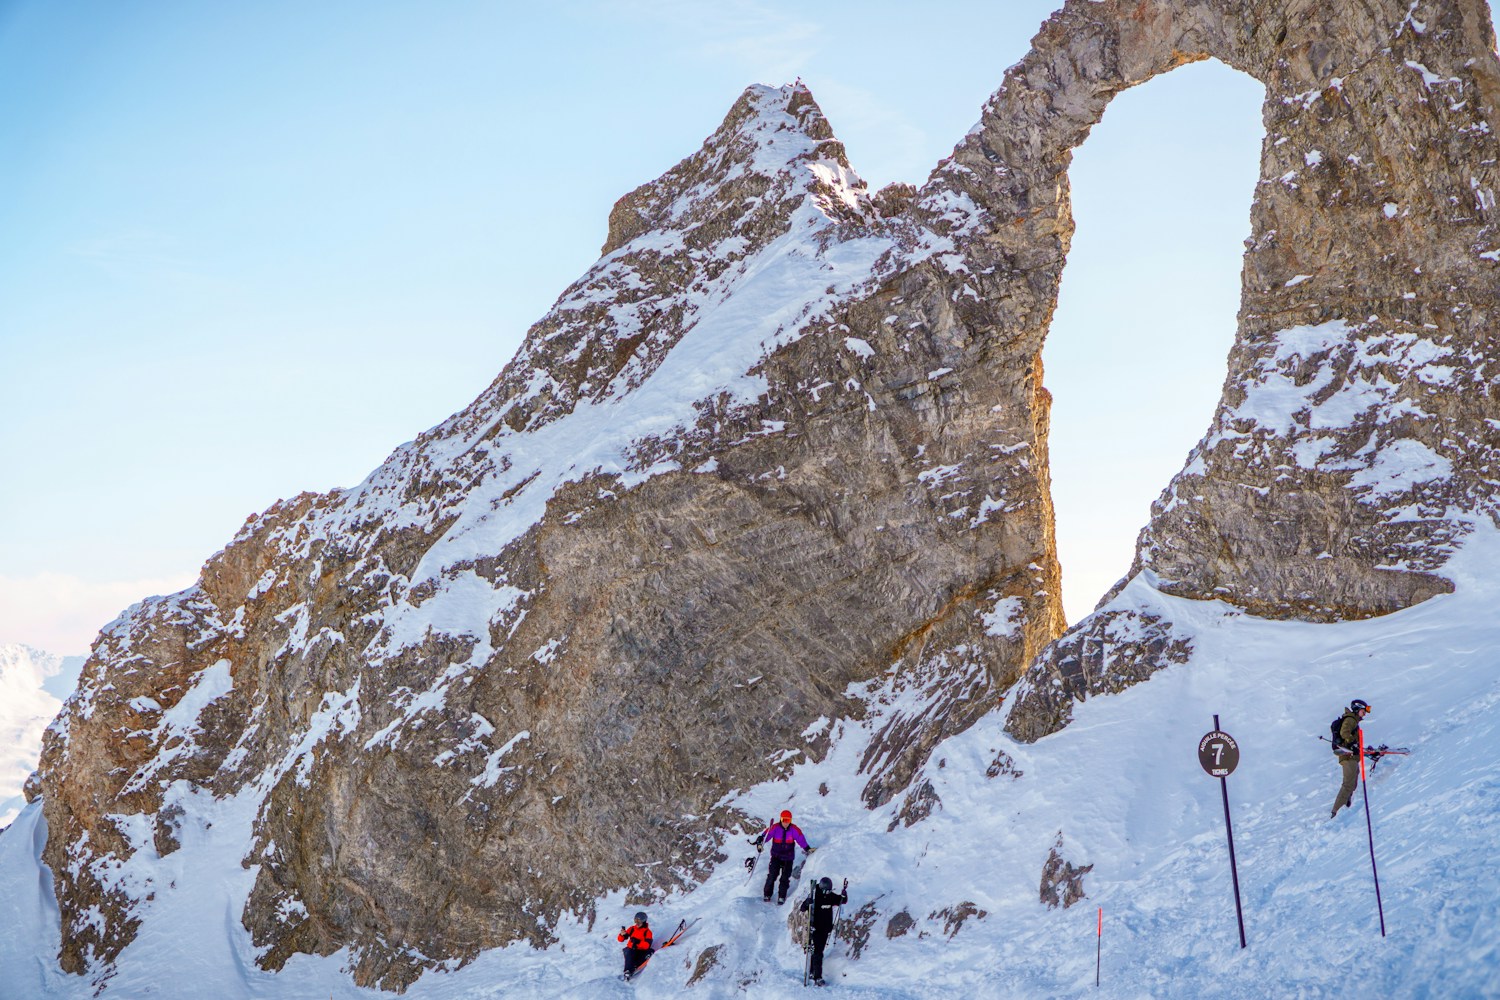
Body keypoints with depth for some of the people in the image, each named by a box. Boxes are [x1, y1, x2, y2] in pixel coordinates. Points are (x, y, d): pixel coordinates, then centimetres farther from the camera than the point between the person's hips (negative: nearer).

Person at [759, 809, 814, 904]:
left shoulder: (794, 829, -8)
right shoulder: (775, 827, -12)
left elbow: (801, 839, -4)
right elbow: (765, 835, -17)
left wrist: (807, 849, -9)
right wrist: (760, 844, -32)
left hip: (788, 857, 1)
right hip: (776, 856, -1)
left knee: (785, 878, -1)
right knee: (772, 875, -9)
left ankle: (782, 897, 10)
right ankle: (767, 894, 6)